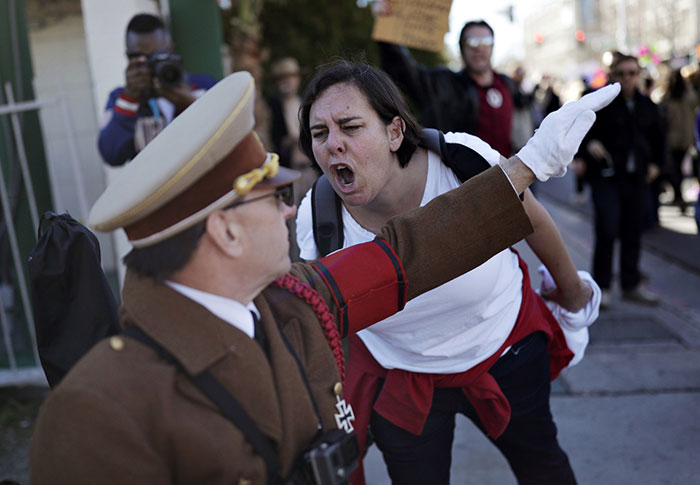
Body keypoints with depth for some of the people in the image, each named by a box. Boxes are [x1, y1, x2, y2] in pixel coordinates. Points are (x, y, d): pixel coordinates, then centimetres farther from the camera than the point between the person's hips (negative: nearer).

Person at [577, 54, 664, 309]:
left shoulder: (647, 106, 10)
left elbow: (657, 137, 24)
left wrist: (654, 163, 14)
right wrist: (589, 145, -24)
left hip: (636, 178, 5)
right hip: (606, 176, -5)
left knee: (633, 232, 9)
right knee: (607, 231, -11)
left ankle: (631, 285, 21)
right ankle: (602, 286, 2)